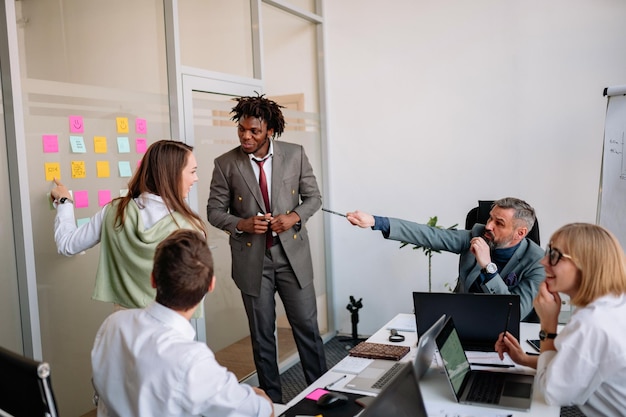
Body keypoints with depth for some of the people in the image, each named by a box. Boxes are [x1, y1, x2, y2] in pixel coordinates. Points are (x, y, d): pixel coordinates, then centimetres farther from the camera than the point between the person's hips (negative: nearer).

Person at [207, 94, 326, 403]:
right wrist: (241, 224, -18)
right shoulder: (225, 164, -5)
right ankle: (272, 399, 29)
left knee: (307, 327, 8)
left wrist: (295, 216, -15)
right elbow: (214, 211, 0)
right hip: (253, 259, 0)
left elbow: (313, 196, 5)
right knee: (262, 334, 12)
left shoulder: (295, 154, -3)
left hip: (292, 254, 1)